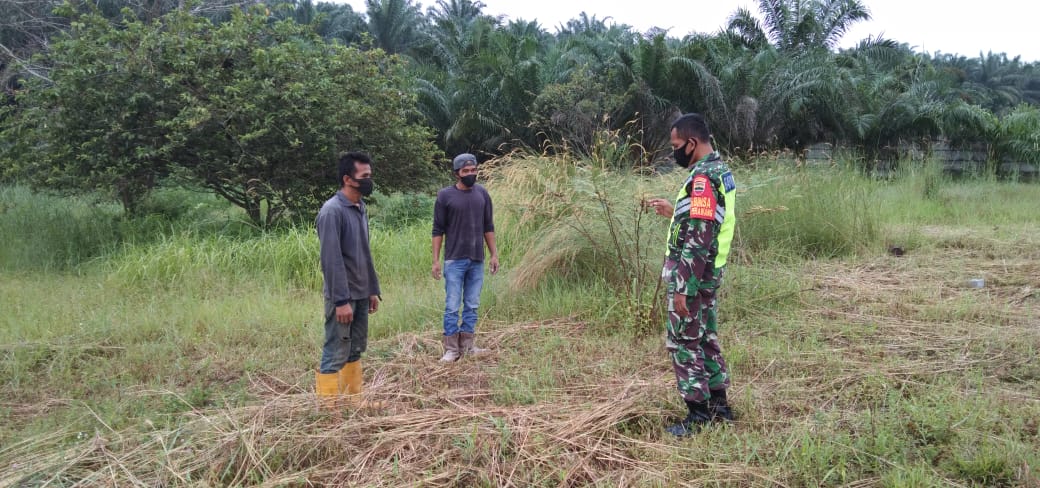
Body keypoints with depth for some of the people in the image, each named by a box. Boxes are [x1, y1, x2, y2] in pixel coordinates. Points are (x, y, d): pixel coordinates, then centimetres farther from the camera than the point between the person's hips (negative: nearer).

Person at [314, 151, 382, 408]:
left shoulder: (360, 208, 10)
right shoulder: (332, 211, -16)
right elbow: (331, 260, -20)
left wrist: (373, 290, 15)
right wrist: (341, 300, -22)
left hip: (361, 295, 8)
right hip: (343, 297, -8)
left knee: (356, 350, 15)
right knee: (336, 354, -3)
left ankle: (353, 398, 25)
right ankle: (329, 406, 5)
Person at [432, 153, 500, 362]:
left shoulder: (482, 194, 6)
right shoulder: (445, 195, -4)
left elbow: (488, 227, 12)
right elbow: (438, 230, -3)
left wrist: (494, 254, 8)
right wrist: (436, 260, -6)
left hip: (477, 260, 4)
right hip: (454, 260, -4)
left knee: (472, 305, 8)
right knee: (452, 306, -2)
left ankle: (467, 345, 18)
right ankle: (451, 349, 5)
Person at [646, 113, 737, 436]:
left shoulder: (703, 178, -21)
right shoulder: (720, 170, 10)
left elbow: (698, 240, -25)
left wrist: (683, 288, -23)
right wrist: (674, 212, 19)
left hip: (693, 275, -10)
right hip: (709, 272, 10)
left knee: (684, 342, 0)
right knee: (705, 338, 17)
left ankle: (699, 415, 9)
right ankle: (718, 405, 27)